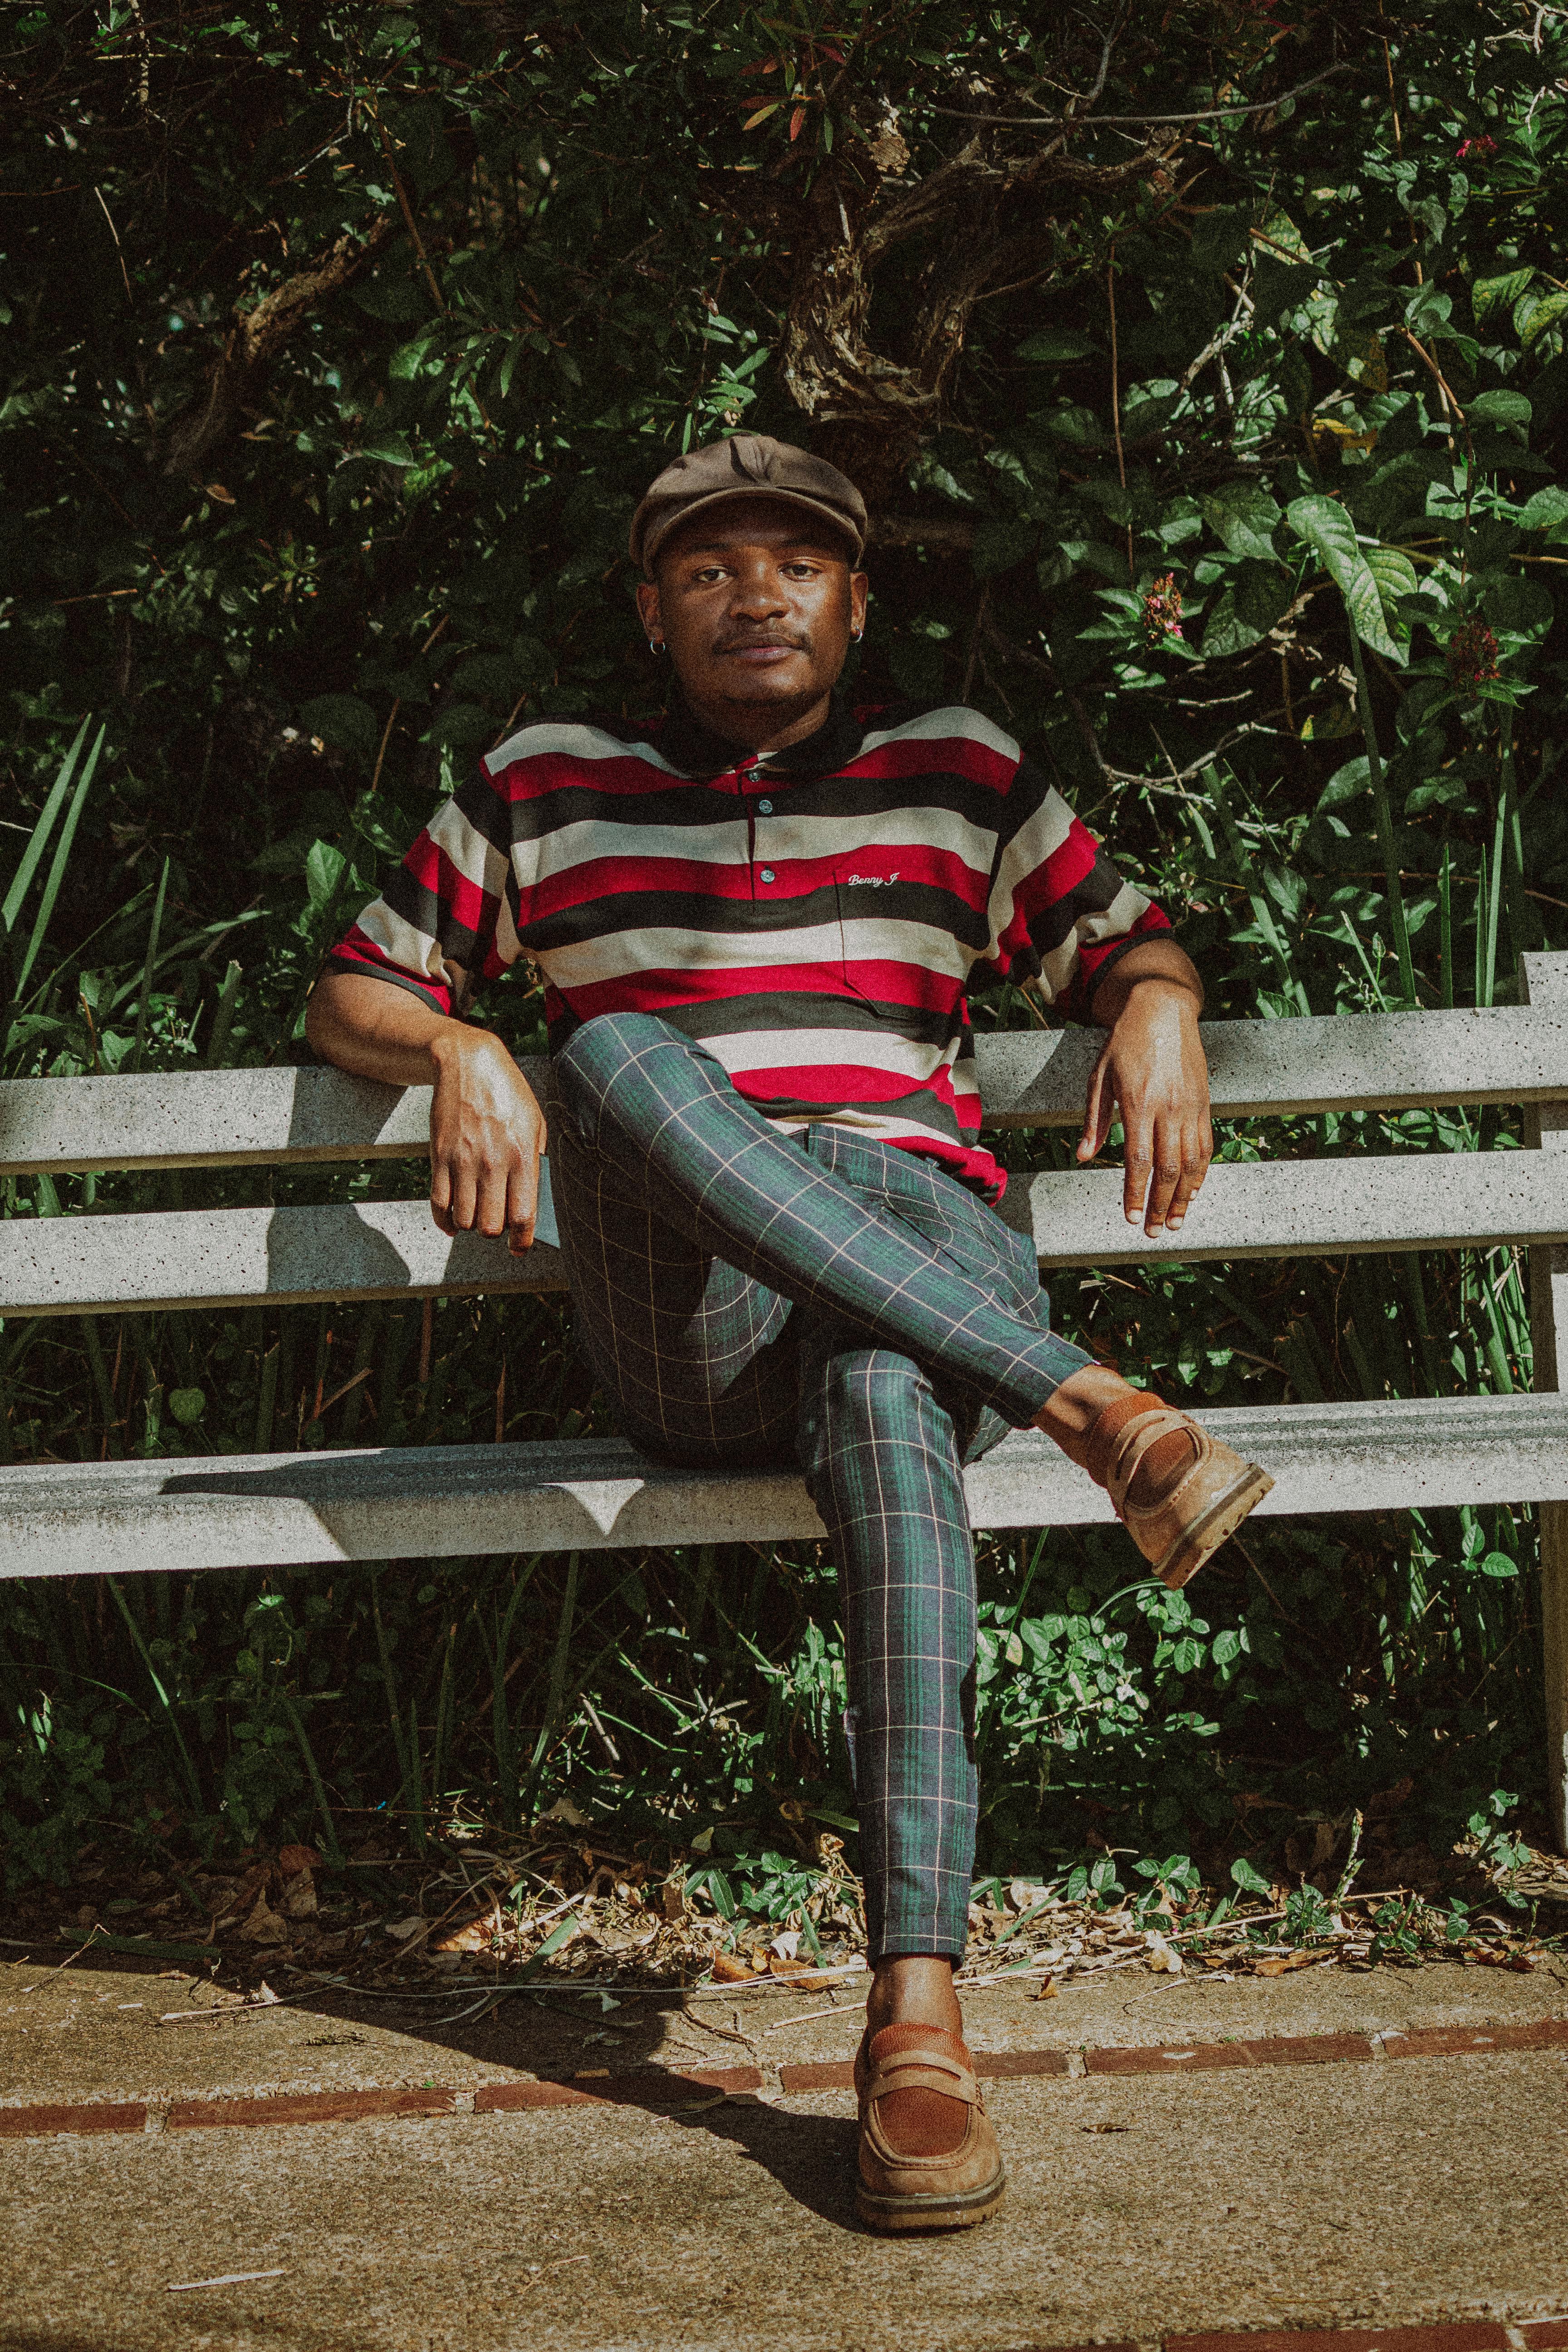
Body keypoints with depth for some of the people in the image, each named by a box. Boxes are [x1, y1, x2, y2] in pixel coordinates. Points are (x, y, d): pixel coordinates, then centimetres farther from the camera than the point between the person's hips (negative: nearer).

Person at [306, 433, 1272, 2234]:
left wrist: (1159, 1008, -2)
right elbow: (352, 993, 21)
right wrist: (459, 1048, -3)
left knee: (881, 1388, -40)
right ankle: (1093, 1415, -38)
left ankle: (918, 2008, -49)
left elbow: (1127, 940, 23)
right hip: (683, 1331, 0)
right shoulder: (546, 787, 20)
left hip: (929, 1265, 0)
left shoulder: (956, 774, 21)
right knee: (615, 1050, -34)